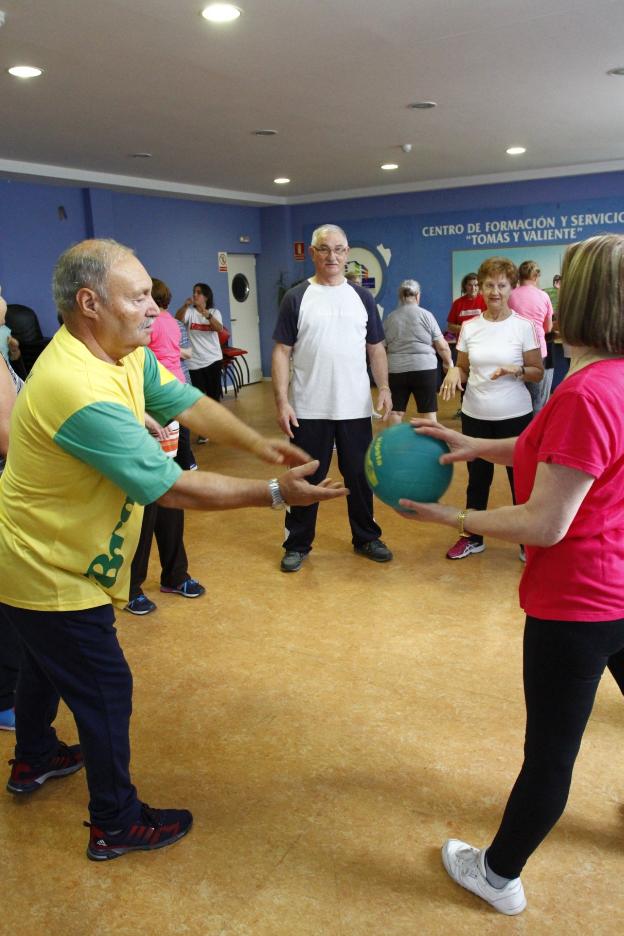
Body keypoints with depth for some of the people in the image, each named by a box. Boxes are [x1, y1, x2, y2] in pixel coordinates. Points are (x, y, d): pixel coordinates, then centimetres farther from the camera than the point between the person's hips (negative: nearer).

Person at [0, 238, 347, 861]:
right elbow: (172, 488, -35)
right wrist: (274, 493, -29)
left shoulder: (126, 353, -5)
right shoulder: (79, 389, -36)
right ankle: (116, 825, 25)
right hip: (54, 576, -10)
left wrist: (260, 445, -18)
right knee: (105, 692, 4)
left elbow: (186, 404, -4)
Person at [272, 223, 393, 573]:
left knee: (359, 476, 13)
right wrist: (282, 402, -10)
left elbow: (376, 348, 10)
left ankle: (366, 538, 30)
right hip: (309, 410, -2)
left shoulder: (362, 297, 7)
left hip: (356, 408, 2)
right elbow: (282, 352, -3)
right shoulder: (296, 298, -1)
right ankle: (298, 544, 24)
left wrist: (384, 388, -2)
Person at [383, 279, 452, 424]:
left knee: (395, 411, 9)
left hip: (395, 369, 3)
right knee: (428, 412, 5)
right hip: (423, 368, -2)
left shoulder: (389, 318, 6)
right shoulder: (425, 315, -1)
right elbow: (442, 346, -1)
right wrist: (448, 362, 16)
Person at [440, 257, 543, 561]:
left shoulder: (522, 327, -6)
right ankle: (473, 538, 31)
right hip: (475, 416, 3)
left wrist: (517, 370, -22)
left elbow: (538, 373, -2)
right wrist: (454, 372, -13)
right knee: (477, 479, 15)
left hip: (515, 417, -3)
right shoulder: (469, 327, 3)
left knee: (520, 480, 5)